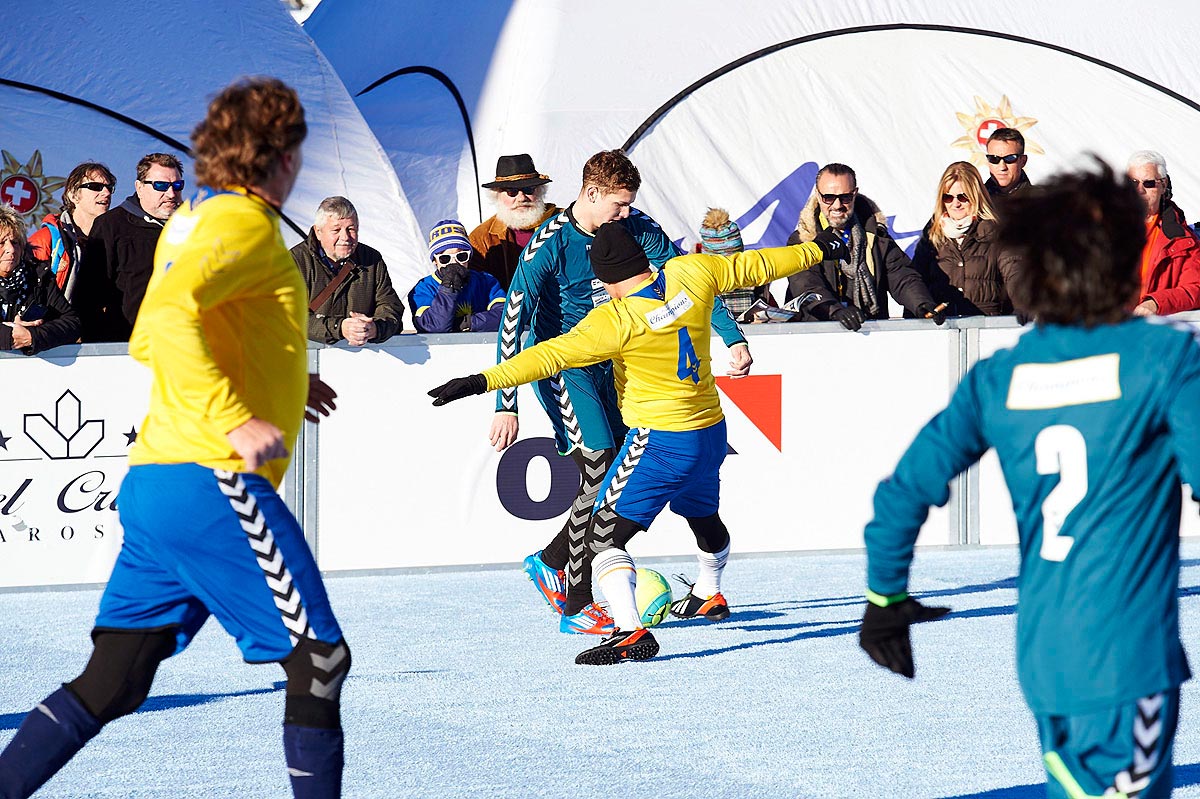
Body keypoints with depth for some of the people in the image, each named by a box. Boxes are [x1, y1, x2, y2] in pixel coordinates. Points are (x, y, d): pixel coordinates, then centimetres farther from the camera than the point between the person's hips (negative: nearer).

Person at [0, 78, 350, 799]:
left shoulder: (189, 223, 19)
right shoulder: (245, 223, -8)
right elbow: (169, 313, -25)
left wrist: (279, 382, 30)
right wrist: (236, 419, -27)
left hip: (152, 483, 9)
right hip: (213, 485, -9)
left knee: (110, 686, 7)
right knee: (319, 659, -2)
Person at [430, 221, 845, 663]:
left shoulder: (617, 320, -22)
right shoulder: (691, 273, -6)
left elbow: (552, 356, -28)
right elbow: (754, 266, 8)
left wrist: (483, 381, -30)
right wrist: (817, 249, 23)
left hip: (660, 441, -8)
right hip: (711, 429, 8)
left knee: (605, 536, -7)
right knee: (703, 516, 32)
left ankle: (630, 631, -24)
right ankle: (708, 595, 57)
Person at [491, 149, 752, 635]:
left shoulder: (636, 229, -5)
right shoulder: (550, 244, -20)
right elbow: (513, 322, -22)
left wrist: (733, 338, -7)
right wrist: (506, 406, -27)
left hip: (610, 361, 7)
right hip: (561, 365, -7)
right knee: (599, 468, -16)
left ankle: (551, 562, 26)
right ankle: (577, 608, -10)